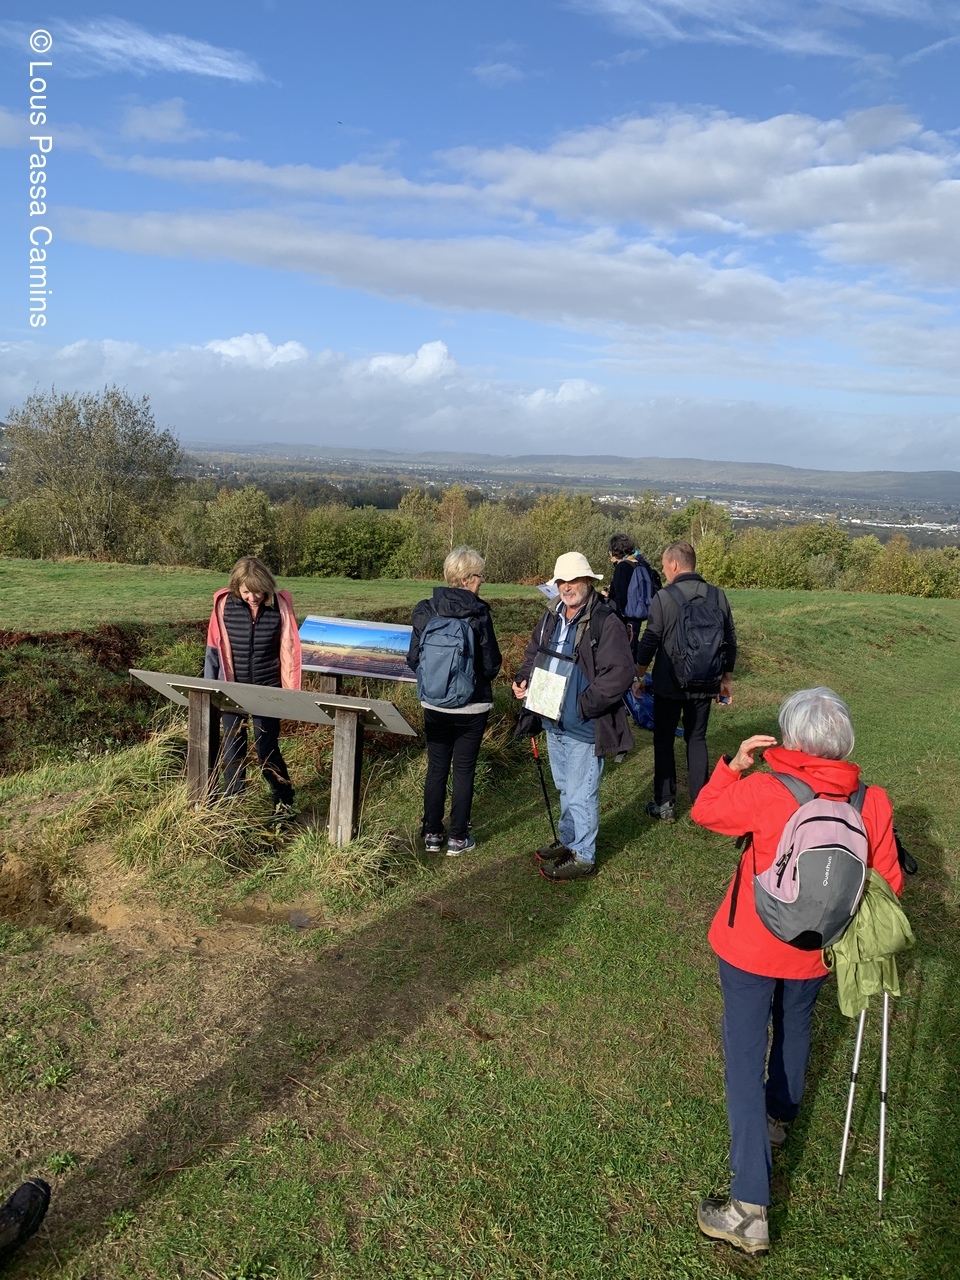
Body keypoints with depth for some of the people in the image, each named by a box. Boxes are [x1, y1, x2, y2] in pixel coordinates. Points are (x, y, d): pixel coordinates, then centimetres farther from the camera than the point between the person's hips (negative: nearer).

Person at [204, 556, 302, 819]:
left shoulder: (279, 605, -8)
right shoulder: (225, 604, -7)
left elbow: (288, 649, -2)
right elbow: (214, 648, 1)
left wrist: (290, 691, -4)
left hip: (267, 689, -1)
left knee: (267, 749, 0)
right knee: (233, 747, 11)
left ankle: (284, 802, 18)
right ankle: (231, 801, 26)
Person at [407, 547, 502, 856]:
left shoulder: (425, 610, -8)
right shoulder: (478, 613, -16)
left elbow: (413, 659, -3)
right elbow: (491, 664, -10)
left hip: (434, 704, 3)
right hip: (472, 706, -2)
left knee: (436, 768, 15)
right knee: (464, 770, 10)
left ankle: (432, 834, 22)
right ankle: (458, 838, 18)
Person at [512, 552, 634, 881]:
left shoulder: (606, 621, -18)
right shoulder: (552, 618, 6)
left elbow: (620, 672, -23)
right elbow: (534, 652, 20)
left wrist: (584, 705, -25)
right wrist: (524, 680, 1)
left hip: (585, 727, -8)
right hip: (554, 722, 8)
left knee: (581, 794, 3)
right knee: (566, 789, 23)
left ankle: (583, 857, 19)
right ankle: (569, 843, 40)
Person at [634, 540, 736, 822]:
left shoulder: (663, 598, -14)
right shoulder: (718, 596, -1)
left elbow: (649, 642, -10)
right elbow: (730, 642, 5)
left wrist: (639, 676, 4)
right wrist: (726, 679, 16)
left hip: (669, 685, -4)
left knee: (663, 741, 10)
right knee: (697, 739, 15)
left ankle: (664, 803, 13)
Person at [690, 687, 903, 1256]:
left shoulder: (763, 792, -23)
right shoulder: (873, 804, -14)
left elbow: (704, 811, -7)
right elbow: (888, 884, -3)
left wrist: (734, 766, -5)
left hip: (750, 949, -4)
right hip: (815, 953, 4)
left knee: (746, 1060, 3)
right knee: (795, 1028, 31)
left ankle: (751, 1208, 3)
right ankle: (780, 1116, 57)